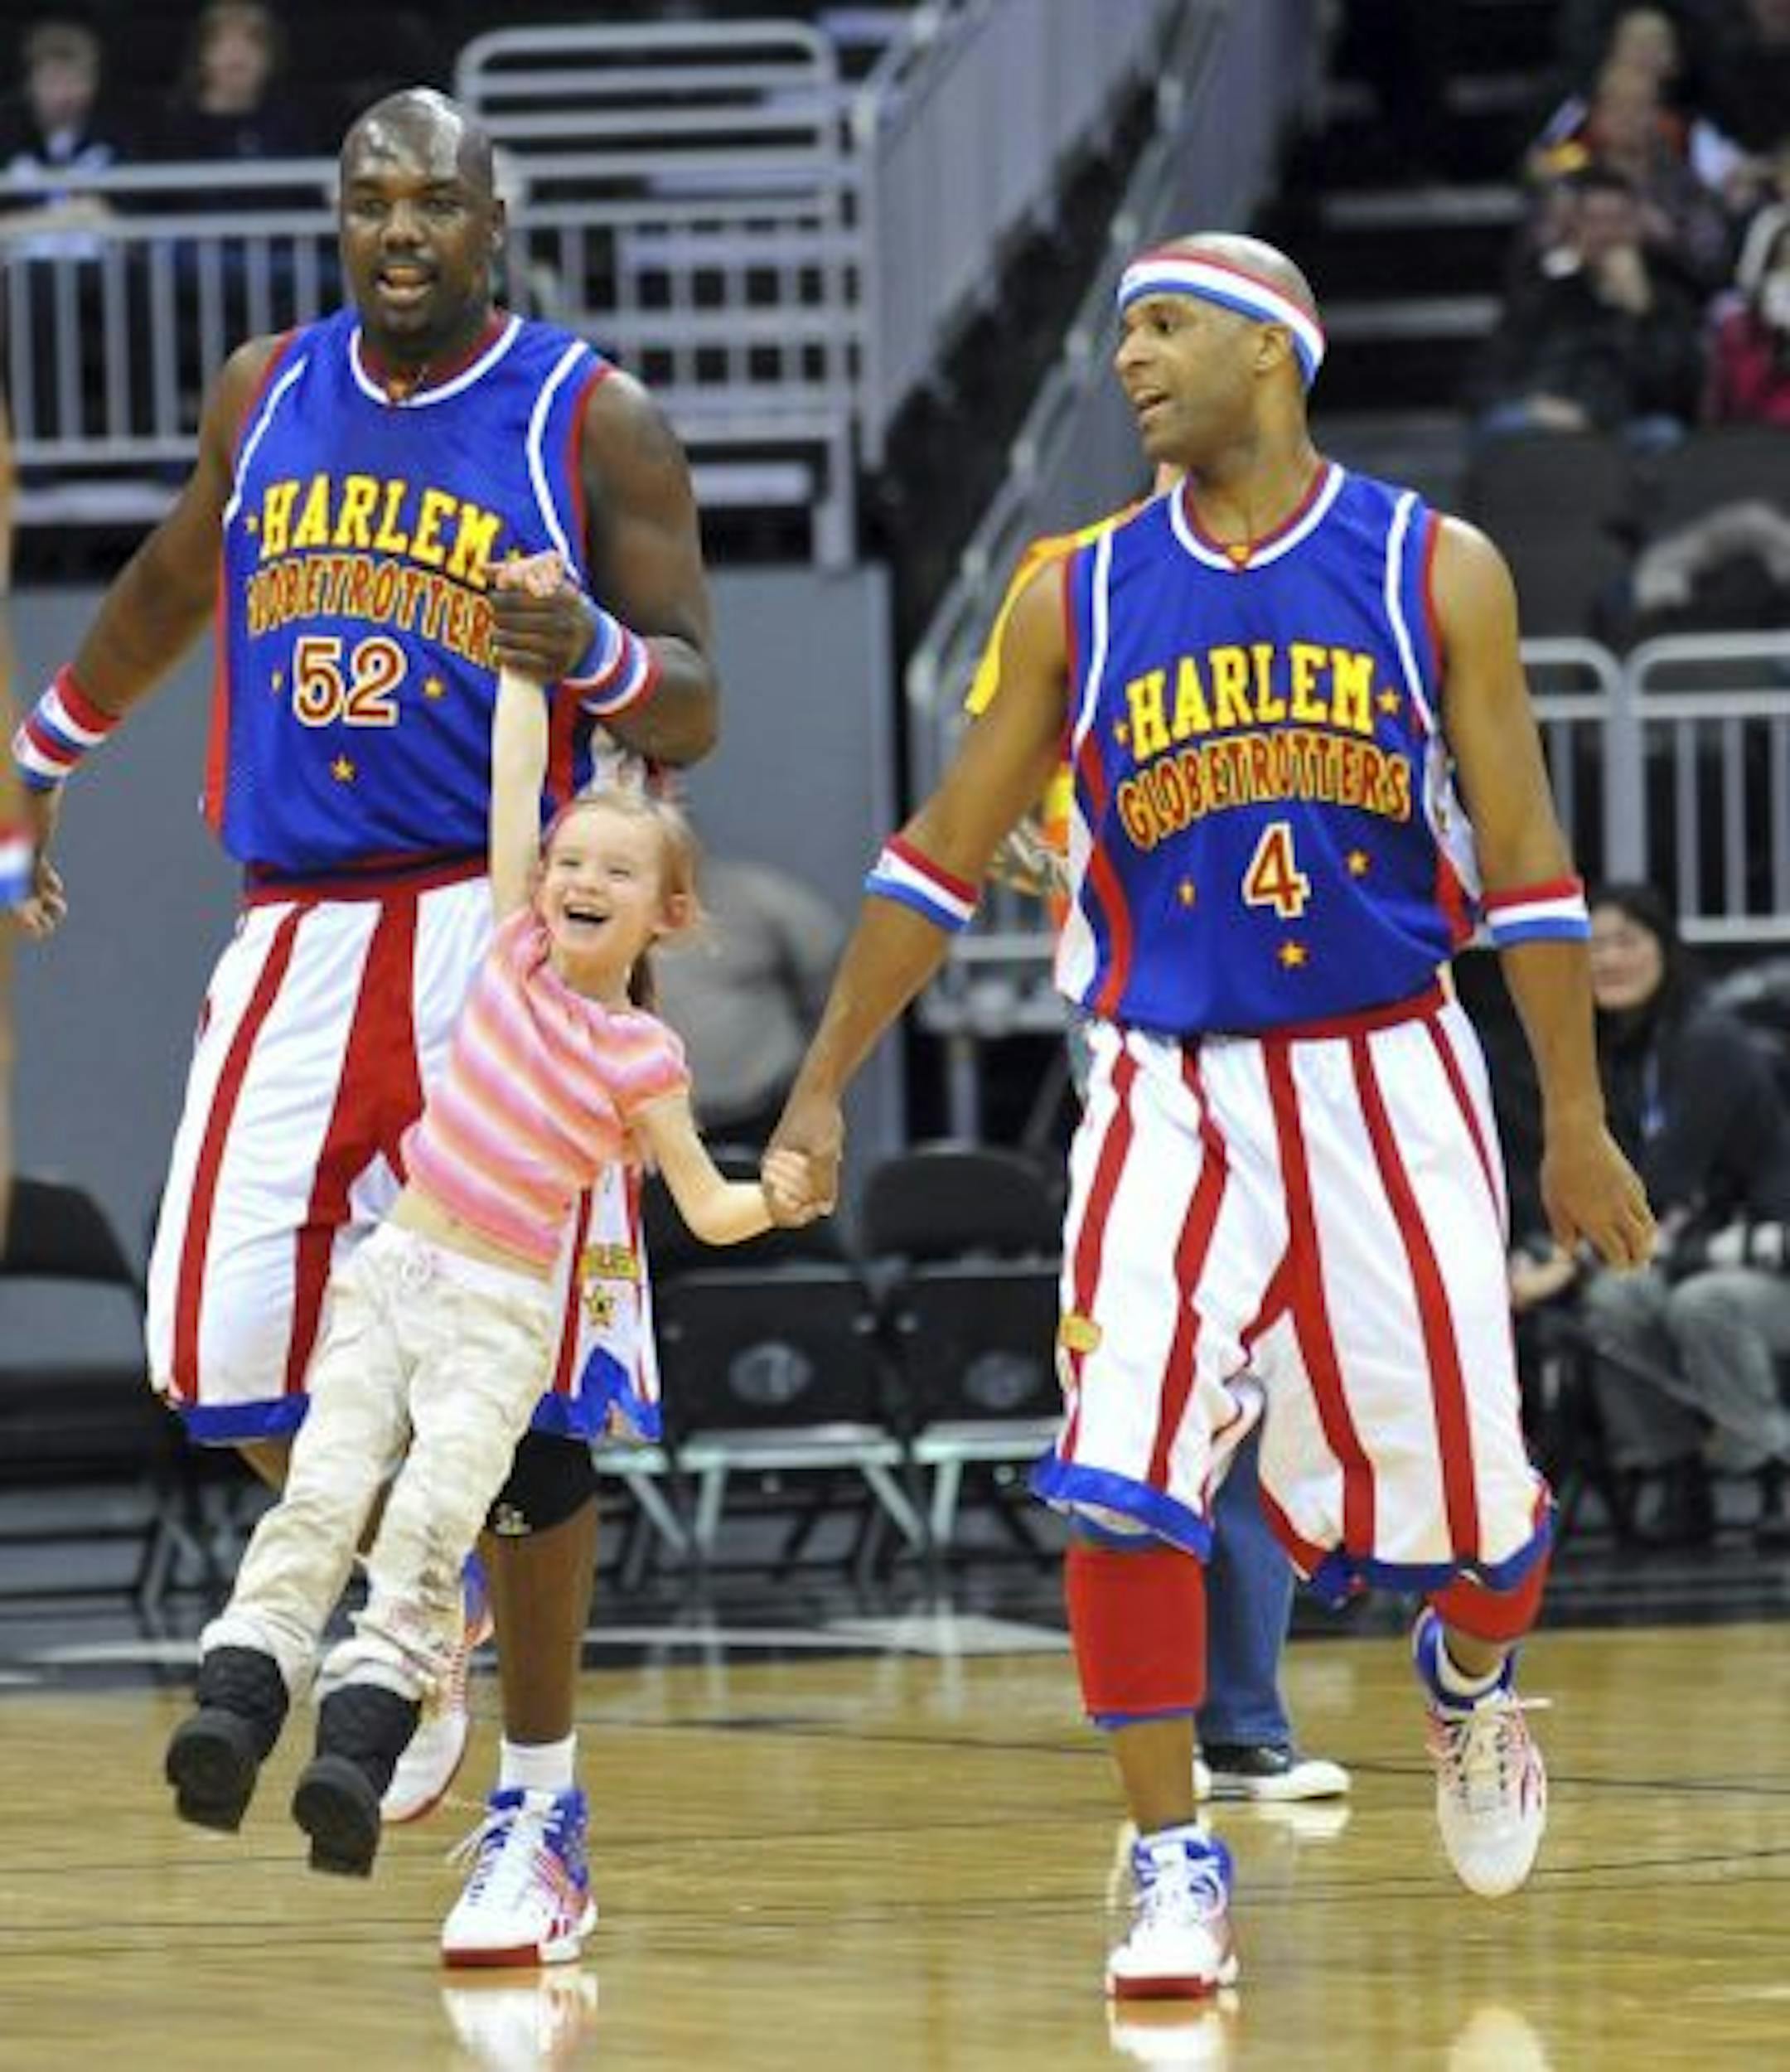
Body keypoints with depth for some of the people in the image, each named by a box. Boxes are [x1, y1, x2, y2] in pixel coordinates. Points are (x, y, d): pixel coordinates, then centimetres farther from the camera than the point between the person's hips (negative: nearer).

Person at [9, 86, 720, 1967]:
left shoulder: (590, 421, -4)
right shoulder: (266, 395, 10)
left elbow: (691, 713, -5)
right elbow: (171, 584, 28)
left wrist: (596, 655, -27)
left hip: (513, 930, -4)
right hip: (303, 934, 4)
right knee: (219, 1351, -4)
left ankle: (540, 1808, 5)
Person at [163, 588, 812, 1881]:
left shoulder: (640, 1055, -2)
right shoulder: (518, 948, 6)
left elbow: (710, 1209, 3)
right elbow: (515, 773, 6)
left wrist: (784, 1198, -14)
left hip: (500, 1314, -3)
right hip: (393, 1273, 3)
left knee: (432, 1518, -21)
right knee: (323, 1490, -13)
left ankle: (363, 1734, -27)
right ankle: (240, 1692, -23)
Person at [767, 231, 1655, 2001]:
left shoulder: (1437, 575, -2)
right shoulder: (1082, 602, 2)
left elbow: (1524, 862, 1)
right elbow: (942, 857, 7)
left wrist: (1577, 1118, 1)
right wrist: (822, 1090, 4)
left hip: (1388, 1083, 0)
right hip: (1171, 1094, 1)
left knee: (1466, 1489, 2)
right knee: (1119, 1485, -16)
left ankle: (1470, 1676, 39)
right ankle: (1174, 1869, -4)